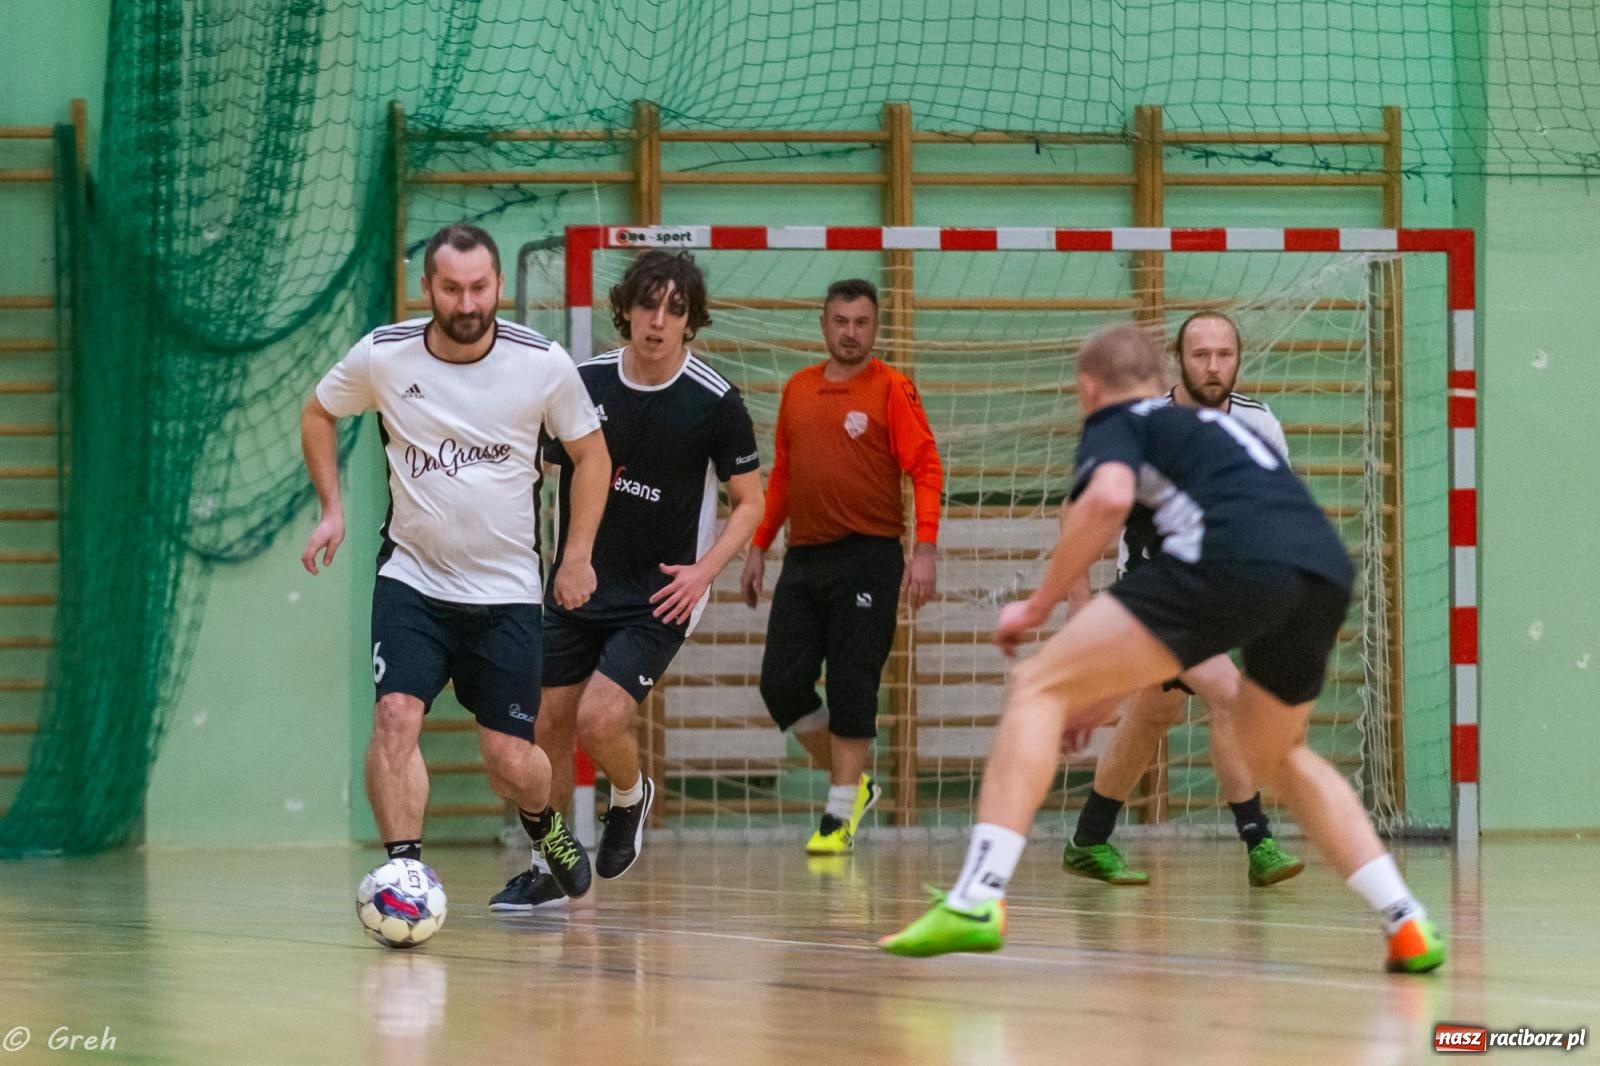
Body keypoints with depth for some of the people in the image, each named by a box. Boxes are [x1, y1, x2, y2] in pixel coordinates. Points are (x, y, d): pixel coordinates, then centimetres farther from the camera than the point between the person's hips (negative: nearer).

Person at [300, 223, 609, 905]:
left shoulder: (542, 363, -10)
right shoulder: (382, 356, -8)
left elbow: (590, 452, 6)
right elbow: (319, 414, 12)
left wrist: (578, 557, 2)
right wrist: (332, 509, 3)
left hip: (507, 590, 0)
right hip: (411, 579, 0)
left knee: (510, 762, 1)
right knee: (396, 714, -23)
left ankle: (542, 822, 35)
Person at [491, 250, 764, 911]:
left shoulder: (714, 402, -10)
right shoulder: (582, 383, -2)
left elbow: (749, 502, -1)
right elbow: (540, 466, 13)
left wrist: (705, 570, -15)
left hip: (659, 597, -4)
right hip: (576, 585, 4)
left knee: (600, 720, -19)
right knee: (550, 725, 6)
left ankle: (631, 796, 16)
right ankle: (550, 869, 24)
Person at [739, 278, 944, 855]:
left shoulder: (892, 389, -4)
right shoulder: (797, 390, 13)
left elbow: (926, 469, -9)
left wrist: (925, 550, -18)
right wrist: (758, 547, 19)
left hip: (867, 556, -5)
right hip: (804, 558, 6)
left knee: (851, 688, -5)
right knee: (781, 682, -1)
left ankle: (840, 817, 3)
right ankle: (853, 782, 18)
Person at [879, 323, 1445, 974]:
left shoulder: (1115, 423, 20)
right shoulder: (1209, 426, 40)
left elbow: (1109, 497, -6)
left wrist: (1039, 604, 4)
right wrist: (1111, 693, 51)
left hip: (1235, 556, -7)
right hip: (1329, 572, 7)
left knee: (1037, 687, 3)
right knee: (1275, 755, 32)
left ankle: (975, 902, -11)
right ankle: (1408, 925, 23)